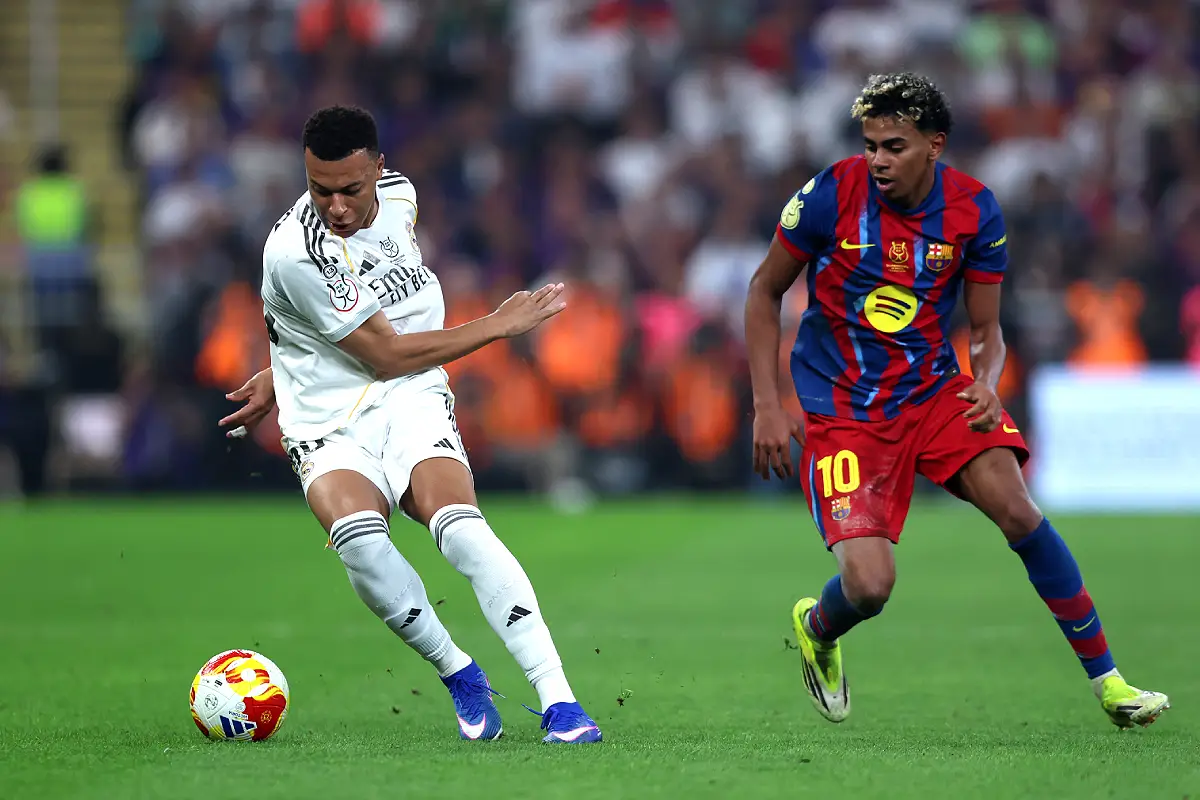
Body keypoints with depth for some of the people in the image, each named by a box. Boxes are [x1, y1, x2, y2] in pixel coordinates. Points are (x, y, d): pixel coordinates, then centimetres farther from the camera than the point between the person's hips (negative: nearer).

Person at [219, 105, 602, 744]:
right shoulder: (295, 252, -19)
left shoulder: (398, 195, 3)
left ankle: (557, 699, -31)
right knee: (362, 542, -33)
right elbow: (388, 355, -13)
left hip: (413, 404, 4)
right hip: (331, 427, -4)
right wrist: (499, 325, -3)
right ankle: (458, 674, -11)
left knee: (462, 529, -25)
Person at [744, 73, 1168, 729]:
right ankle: (815, 629, 23)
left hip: (934, 389, 2)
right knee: (869, 586, -17)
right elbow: (764, 292, -1)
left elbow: (986, 329, 3)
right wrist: (767, 405, -8)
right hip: (840, 409, -2)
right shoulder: (831, 195, -14)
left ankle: (1105, 679, -8)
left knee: (1017, 509, -21)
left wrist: (985, 384, -20)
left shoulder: (975, 211, -7)